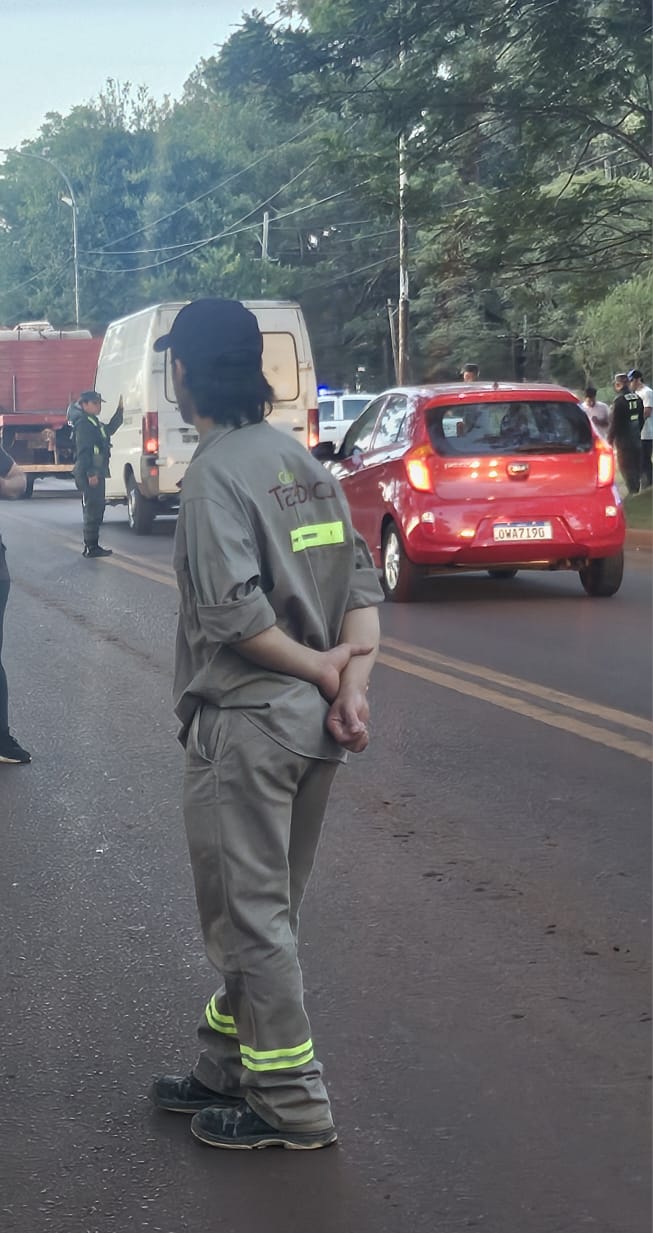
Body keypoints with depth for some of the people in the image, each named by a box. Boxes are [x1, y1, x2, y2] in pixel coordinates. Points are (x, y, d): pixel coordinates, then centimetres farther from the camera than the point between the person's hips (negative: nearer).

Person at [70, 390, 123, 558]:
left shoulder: (94, 423, 19)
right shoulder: (83, 423, -12)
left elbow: (110, 429, 35)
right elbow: (83, 451, -20)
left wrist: (120, 409, 27)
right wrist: (91, 473, -25)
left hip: (95, 473, 11)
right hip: (90, 474, -11)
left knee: (96, 509, 14)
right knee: (93, 509, -10)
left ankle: (91, 546, 19)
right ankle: (91, 547, -10)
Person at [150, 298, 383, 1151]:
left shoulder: (216, 471, -14)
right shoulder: (303, 461, 10)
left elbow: (231, 614, -25)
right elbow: (362, 584, 3)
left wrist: (321, 666, -13)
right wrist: (351, 687, -6)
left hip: (245, 724, -8)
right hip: (313, 726, 8)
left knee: (249, 917, 3)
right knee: (264, 910, 18)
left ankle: (292, 1104, 11)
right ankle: (231, 1069, 31)